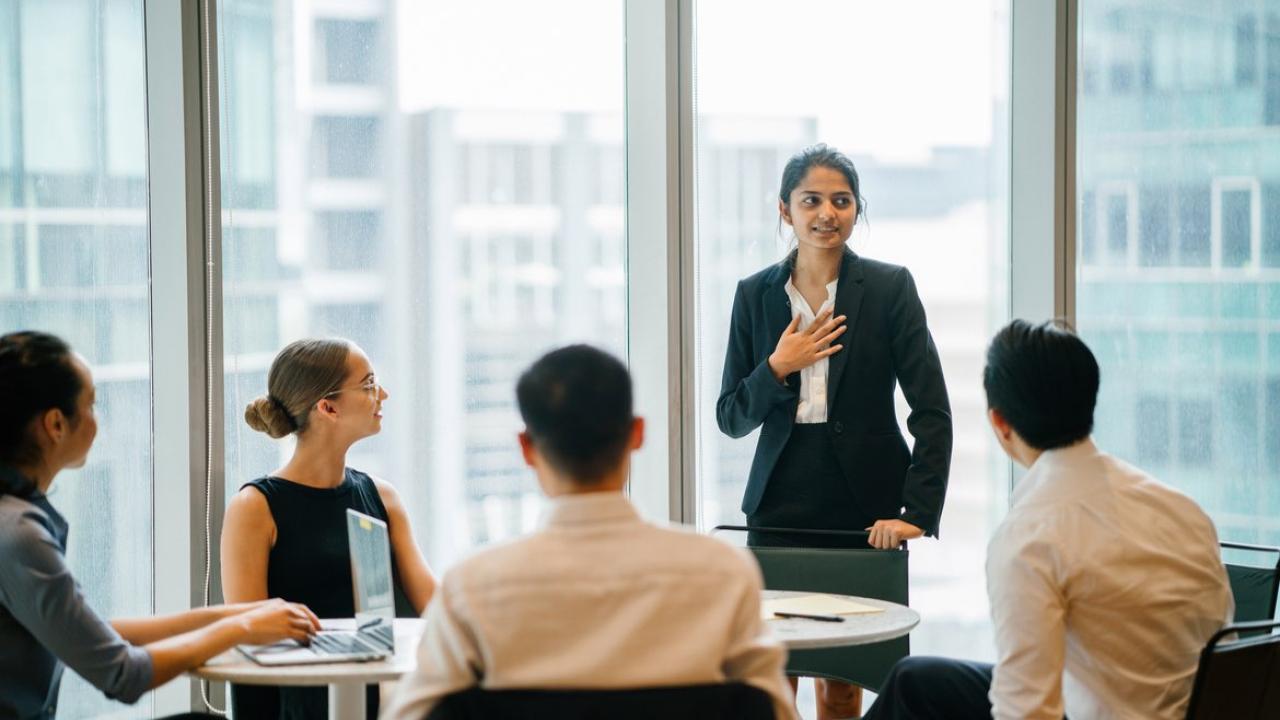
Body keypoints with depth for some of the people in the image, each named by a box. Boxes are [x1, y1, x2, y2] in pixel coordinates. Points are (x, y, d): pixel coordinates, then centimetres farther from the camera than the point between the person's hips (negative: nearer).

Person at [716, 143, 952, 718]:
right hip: (779, 506, 2)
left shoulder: (889, 288, -1)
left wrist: (918, 512, -14)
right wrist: (777, 368, -11)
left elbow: (932, 411, -5)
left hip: (864, 509, -2)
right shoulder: (755, 295, 6)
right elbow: (732, 419, 7)